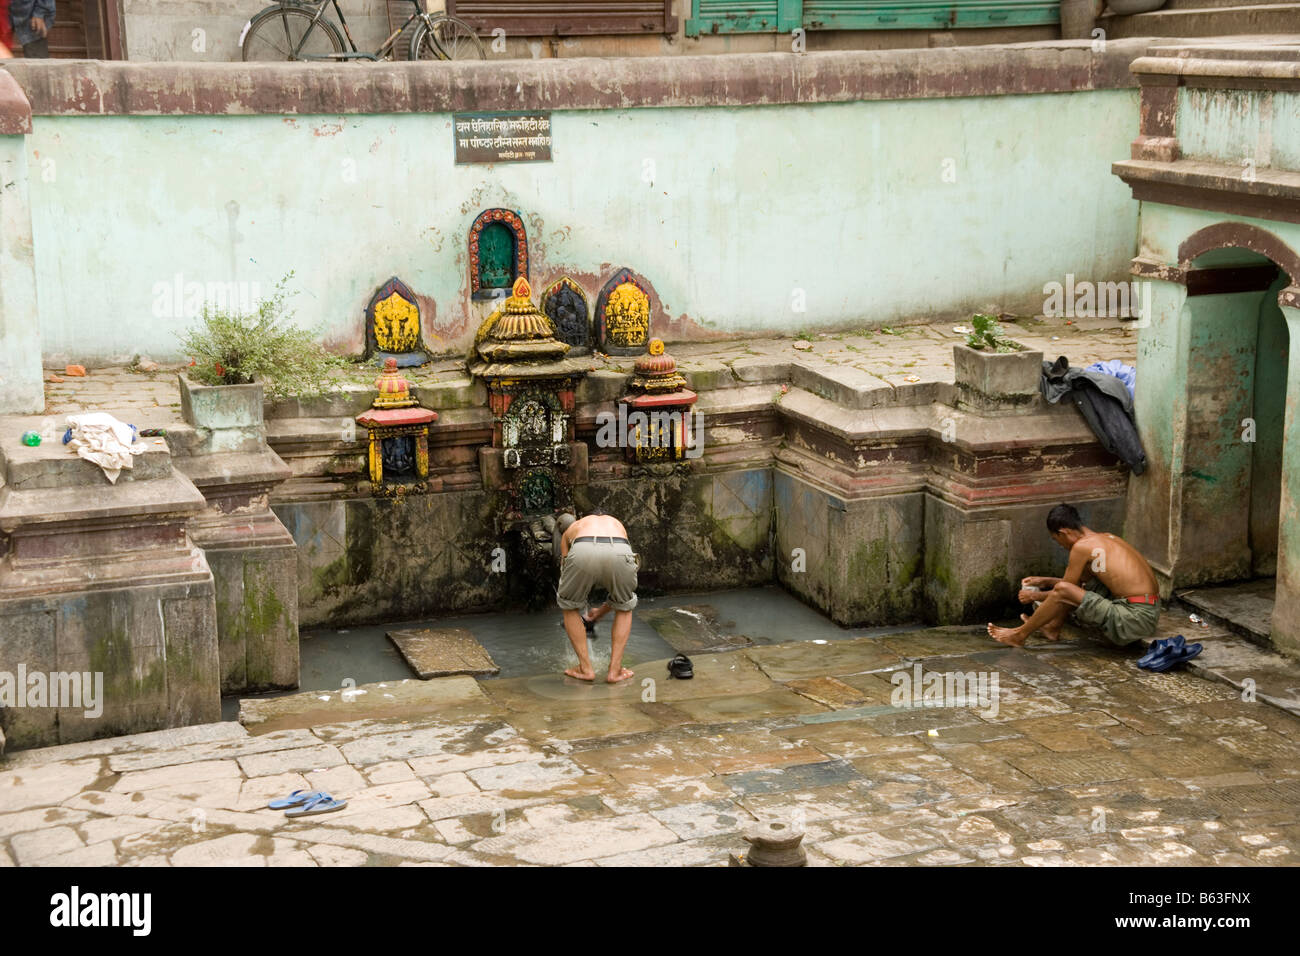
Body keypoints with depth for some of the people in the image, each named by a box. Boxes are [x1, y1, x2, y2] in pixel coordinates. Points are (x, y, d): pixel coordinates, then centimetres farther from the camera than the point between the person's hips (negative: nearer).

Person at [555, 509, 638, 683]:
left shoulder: (573, 528, 42)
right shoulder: (618, 525, 44)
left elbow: (565, 574, 45)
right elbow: (620, 590, 47)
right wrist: (597, 616, 62)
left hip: (582, 553, -1)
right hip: (619, 553, 1)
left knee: (570, 607, 29)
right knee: (624, 608, 31)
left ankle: (585, 668, 24)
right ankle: (615, 670, 22)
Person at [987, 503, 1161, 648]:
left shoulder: (1082, 546, -11)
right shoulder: (1107, 538, 16)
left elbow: (1065, 590, 1)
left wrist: (1034, 596, 17)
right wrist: (1046, 581, 36)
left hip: (1134, 620, -10)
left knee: (1062, 590, -16)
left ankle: (1020, 635, 4)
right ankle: (1052, 627, 32)